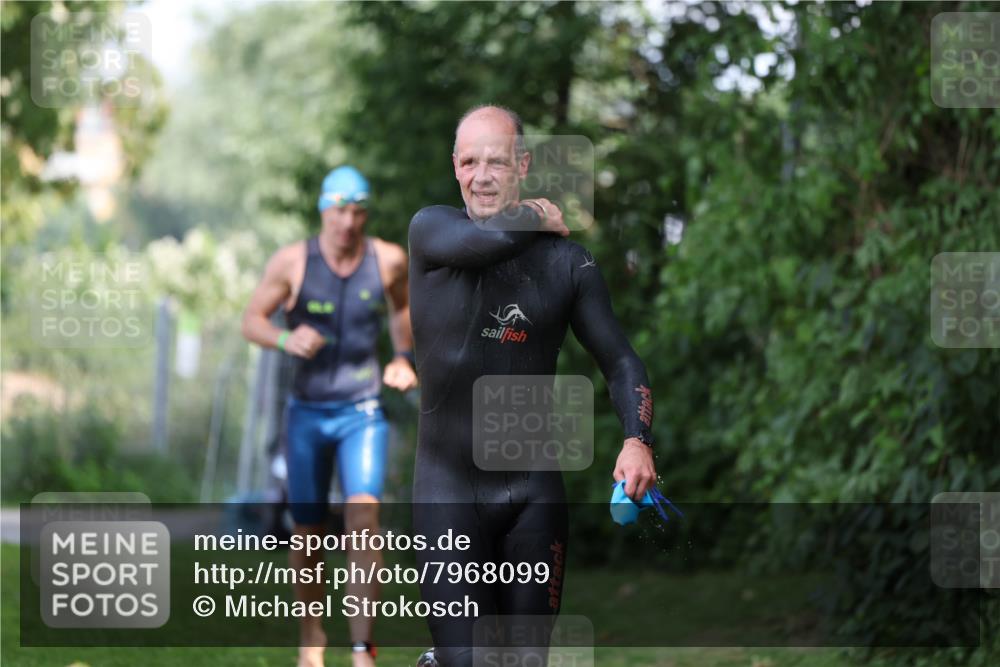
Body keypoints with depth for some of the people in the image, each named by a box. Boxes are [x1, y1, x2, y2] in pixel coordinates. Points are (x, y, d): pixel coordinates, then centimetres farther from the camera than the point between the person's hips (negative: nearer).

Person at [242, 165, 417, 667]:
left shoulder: (388, 260, -3)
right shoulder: (292, 262, -8)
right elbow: (251, 320, -2)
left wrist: (403, 358, 4)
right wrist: (286, 339, -22)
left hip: (363, 412, 0)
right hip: (307, 412, 0)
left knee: (364, 514, -20)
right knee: (308, 531, 6)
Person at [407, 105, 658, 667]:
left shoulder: (567, 261, 1)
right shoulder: (431, 230, -4)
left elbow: (620, 360, 2)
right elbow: (488, 239, -26)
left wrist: (637, 441, -14)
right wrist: (541, 219, -6)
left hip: (535, 489, 2)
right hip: (450, 488, -2)